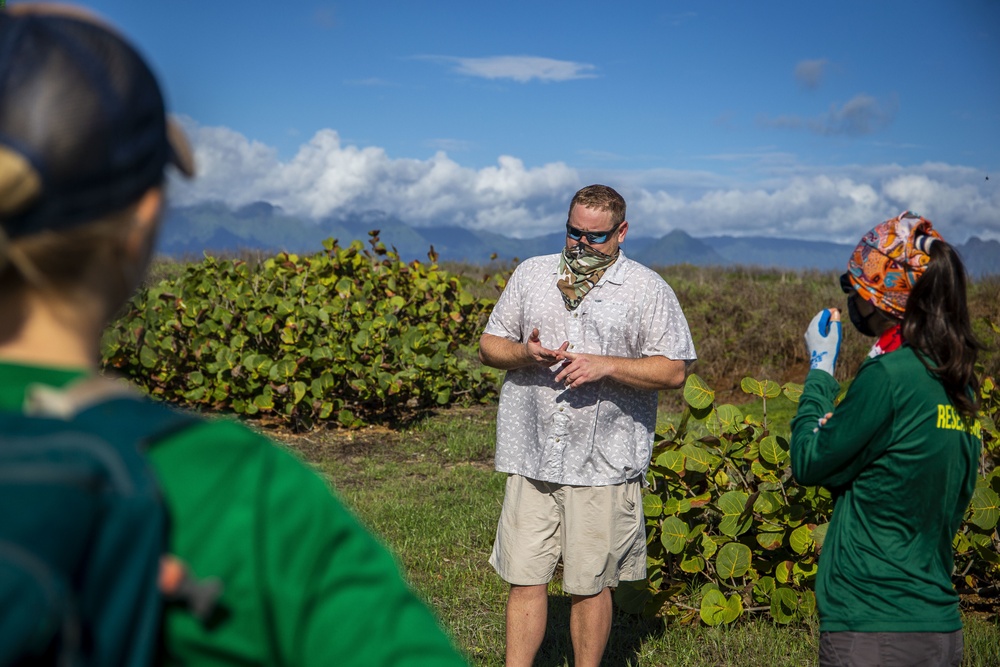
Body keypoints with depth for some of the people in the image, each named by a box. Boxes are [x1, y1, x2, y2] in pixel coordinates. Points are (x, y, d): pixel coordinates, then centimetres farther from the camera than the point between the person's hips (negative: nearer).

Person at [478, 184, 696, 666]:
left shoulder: (648, 290, 1)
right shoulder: (531, 274, 10)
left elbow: (673, 371, -3)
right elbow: (489, 345, 13)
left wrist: (606, 365, -16)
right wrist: (524, 354, -9)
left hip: (603, 464, -2)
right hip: (531, 458, 3)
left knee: (590, 586, 7)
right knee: (524, 578, 5)